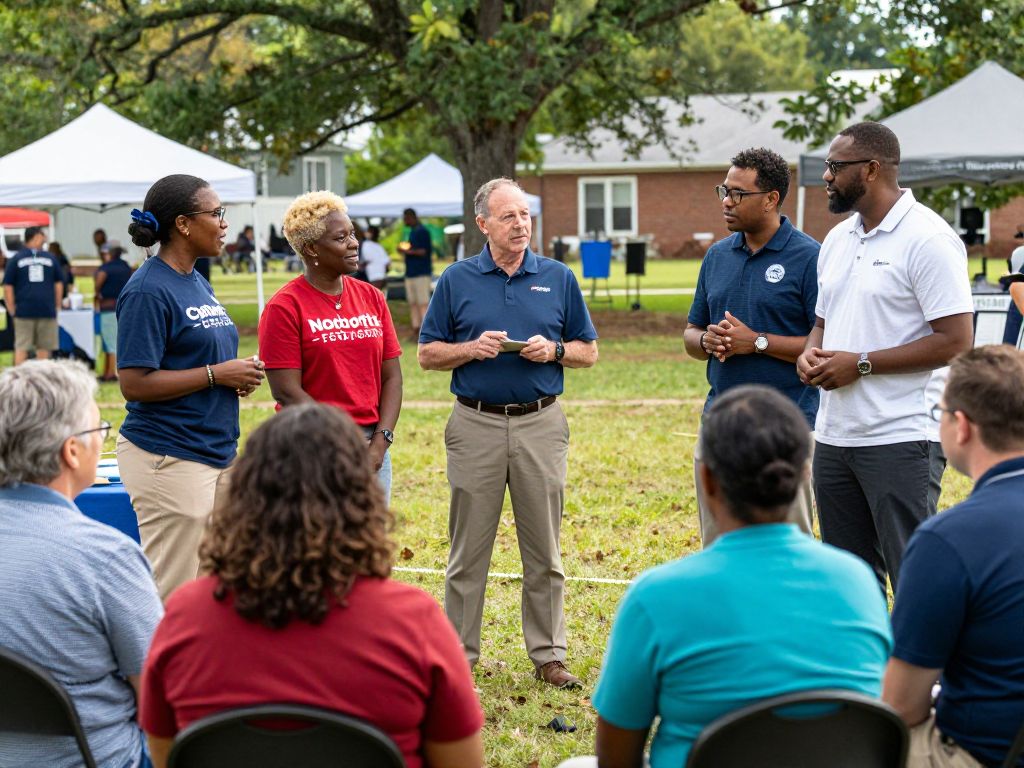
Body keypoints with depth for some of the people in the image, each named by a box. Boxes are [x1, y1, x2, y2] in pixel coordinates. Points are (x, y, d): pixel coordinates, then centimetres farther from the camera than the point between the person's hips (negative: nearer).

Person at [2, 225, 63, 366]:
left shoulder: (15, 259, 2)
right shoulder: (50, 258, 5)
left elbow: (7, 287, -1)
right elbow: (59, 284, 8)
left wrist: (11, 309, 4)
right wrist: (56, 305, 17)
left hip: (23, 311, 0)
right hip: (47, 311, 0)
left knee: (21, 348, 2)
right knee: (44, 348, 7)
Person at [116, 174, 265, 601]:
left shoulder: (199, 284, 14)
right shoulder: (149, 290, -13)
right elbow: (134, 384, -19)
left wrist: (238, 376, 3)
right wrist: (216, 374, -15)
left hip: (216, 453, 9)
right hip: (170, 459, -9)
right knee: (173, 597, -5)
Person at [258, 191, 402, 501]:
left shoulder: (371, 297, 10)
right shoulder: (285, 307, -7)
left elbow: (392, 377, 9)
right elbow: (287, 392, -11)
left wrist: (381, 441, -5)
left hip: (372, 447, 5)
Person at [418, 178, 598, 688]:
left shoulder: (558, 278, 7)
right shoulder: (457, 280, 4)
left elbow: (588, 352, 10)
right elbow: (428, 354, 5)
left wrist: (553, 350, -10)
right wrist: (473, 348, -12)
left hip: (540, 424, 1)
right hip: (476, 424, -1)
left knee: (544, 552, 6)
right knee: (468, 552, 4)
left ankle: (548, 655, 14)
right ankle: (458, 654, 12)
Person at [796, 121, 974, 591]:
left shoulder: (926, 239, -11)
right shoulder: (838, 239, 14)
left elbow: (956, 341, -17)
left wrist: (861, 364, -16)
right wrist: (811, 352, 1)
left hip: (897, 440, -8)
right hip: (833, 437, 8)